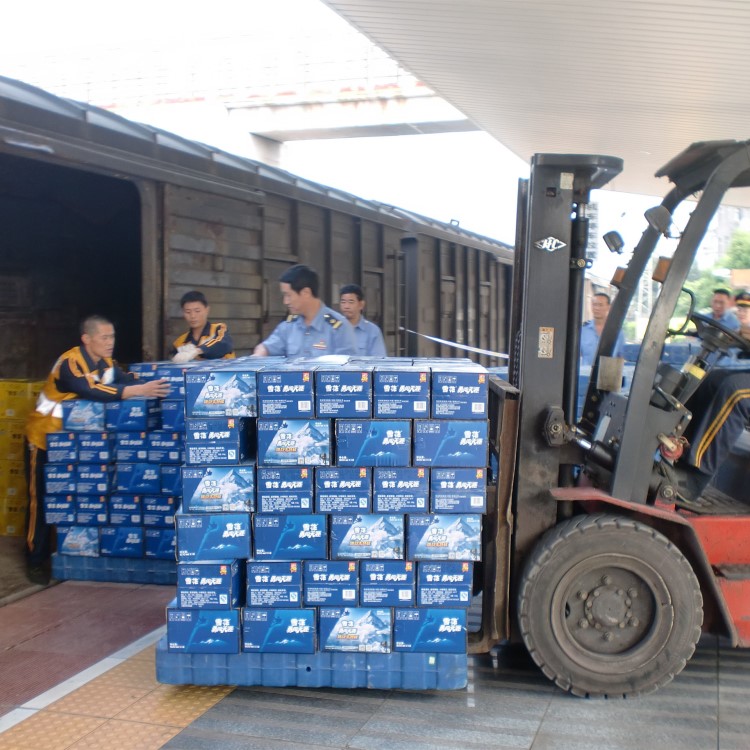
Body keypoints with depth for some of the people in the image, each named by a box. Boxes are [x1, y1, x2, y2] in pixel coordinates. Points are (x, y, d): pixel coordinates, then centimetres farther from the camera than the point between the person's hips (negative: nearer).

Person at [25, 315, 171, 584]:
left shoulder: (106, 363, -1)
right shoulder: (70, 363, -28)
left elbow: (128, 380, -9)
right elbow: (91, 391, -43)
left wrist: (152, 386, -29)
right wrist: (139, 390, -48)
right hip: (44, 437, -7)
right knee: (41, 500, -1)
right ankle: (36, 560, 9)